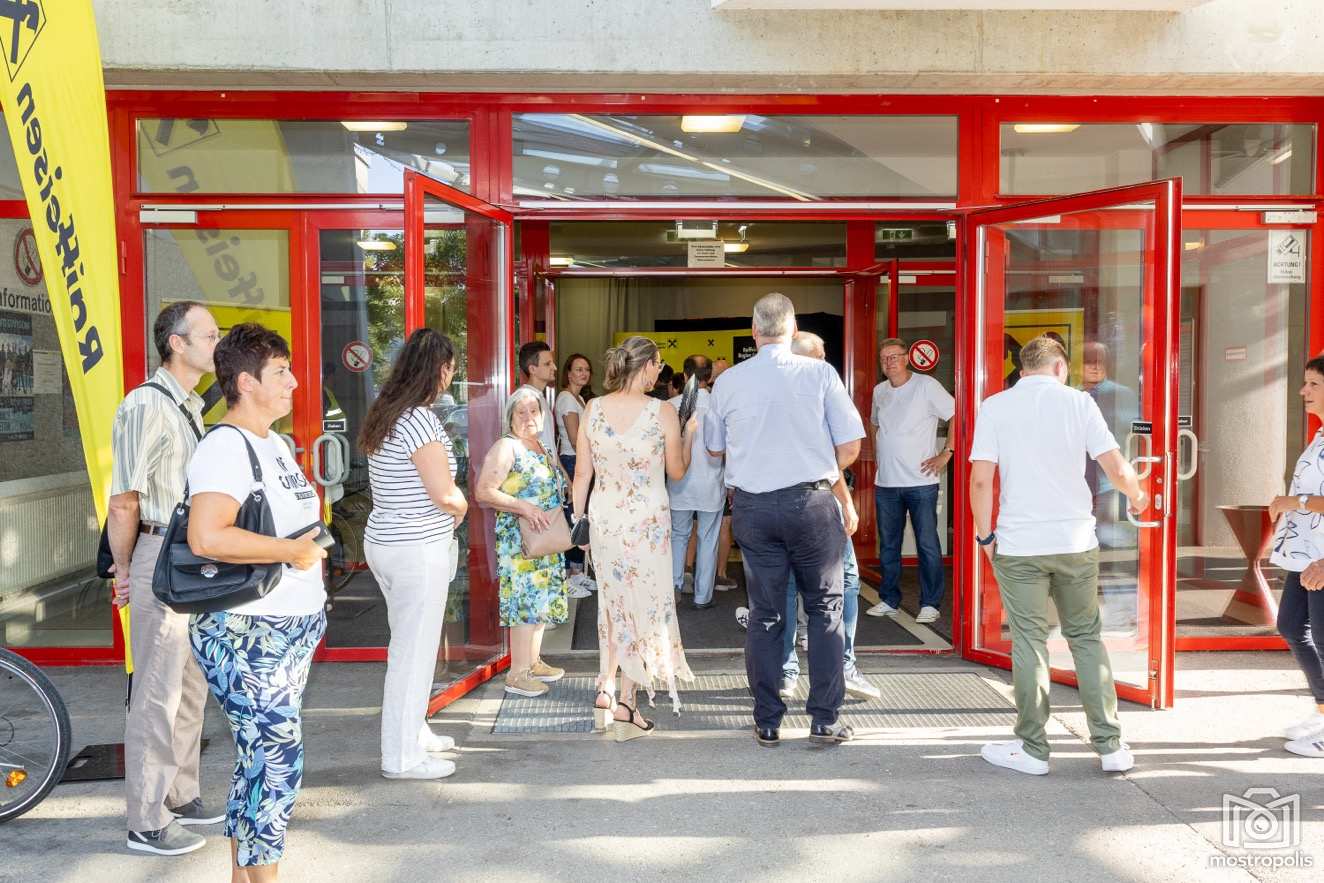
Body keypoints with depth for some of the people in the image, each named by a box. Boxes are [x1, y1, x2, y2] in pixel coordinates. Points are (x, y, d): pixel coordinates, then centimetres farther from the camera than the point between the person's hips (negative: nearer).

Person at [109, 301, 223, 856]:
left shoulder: (190, 407, 12)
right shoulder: (147, 405, -17)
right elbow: (124, 502, -17)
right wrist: (124, 572, -7)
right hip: (162, 558, -9)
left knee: (190, 686, 18)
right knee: (158, 694, 0)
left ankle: (180, 796, 32)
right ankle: (146, 824, 13)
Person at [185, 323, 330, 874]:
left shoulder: (275, 444, 14)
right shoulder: (225, 447, -18)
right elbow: (207, 538, -32)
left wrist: (310, 548, 11)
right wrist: (295, 551, -23)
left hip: (291, 632, 10)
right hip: (246, 637, -10)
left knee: (258, 760, 17)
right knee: (276, 766, -6)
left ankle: (243, 873, 30)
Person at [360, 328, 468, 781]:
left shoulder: (385, 413, 9)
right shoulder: (419, 419, -20)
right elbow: (445, 494, -21)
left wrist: (448, 508, 6)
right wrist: (461, 507, 0)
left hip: (384, 540, 10)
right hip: (418, 549, -10)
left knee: (409, 644, 22)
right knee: (414, 652, 1)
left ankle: (413, 732, 36)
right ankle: (402, 757, 12)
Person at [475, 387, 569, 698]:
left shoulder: (543, 447, 15)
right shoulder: (506, 448, -11)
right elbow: (484, 492, -19)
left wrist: (565, 512, 9)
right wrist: (524, 508, -25)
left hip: (547, 540, 9)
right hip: (520, 540, -8)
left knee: (541, 599, 14)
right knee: (526, 600, -7)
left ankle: (533, 661, 26)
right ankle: (517, 674, 0)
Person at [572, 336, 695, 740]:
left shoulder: (593, 409, -1)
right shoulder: (663, 412, -10)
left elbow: (582, 473, 2)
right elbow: (677, 471, 1)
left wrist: (577, 519, 12)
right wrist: (688, 433, 16)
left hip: (602, 519, 4)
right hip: (647, 521, -4)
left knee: (612, 604, 19)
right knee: (643, 607, 7)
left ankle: (604, 695, 23)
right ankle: (625, 706, 7)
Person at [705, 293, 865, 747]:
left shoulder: (728, 381, -1)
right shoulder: (820, 373, -7)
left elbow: (714, 447, 13)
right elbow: (850, 445, -5)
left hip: (753, 506, 2)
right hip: (811, 503, -2)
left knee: (765, 614, 10)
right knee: (825, 608, 11)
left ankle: (767, 722, 16)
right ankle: (825, 720, 13)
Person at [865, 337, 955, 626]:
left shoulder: (926, 386, -7)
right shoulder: (879, 391, 12)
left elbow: (957, 415, -9)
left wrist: (945, 454, -11)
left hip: (920, 482, -6)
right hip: (885, 483, 6)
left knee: (927, 545, 0)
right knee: (888, 545, 12)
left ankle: (930, 604, 9)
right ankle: (889, 601, 23)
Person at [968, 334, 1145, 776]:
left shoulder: (994, 406, -1)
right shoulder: (1078, 402, 1)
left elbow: (981, 479, -8)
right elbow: (1116, 467, -3)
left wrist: (985, 536, 2)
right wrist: (1137, 497, 18)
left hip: (1018, 545, -1)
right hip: (1076, 541, 1)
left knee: (1029, 644, 5)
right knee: (1087, 639, 13)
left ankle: (1032, 749, 13)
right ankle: (1110, 745, 17)